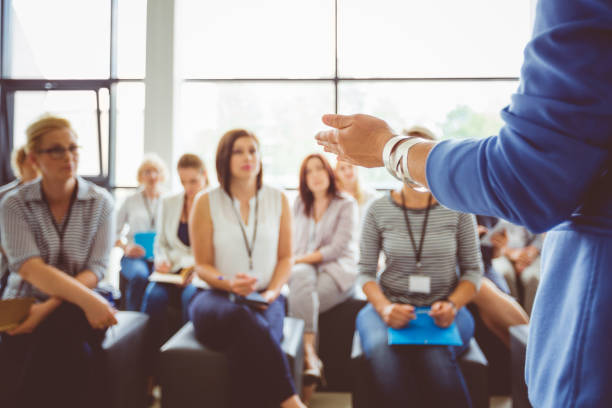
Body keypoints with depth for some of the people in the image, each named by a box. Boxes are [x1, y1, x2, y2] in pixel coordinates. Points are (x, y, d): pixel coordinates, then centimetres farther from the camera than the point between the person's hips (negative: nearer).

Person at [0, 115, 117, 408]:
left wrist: (50, 307, -22)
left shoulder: (101, 202, -2)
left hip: (77, 307, 0)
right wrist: (87, 299, -31)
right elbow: (29, 268, -17)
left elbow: (95, 269, -7)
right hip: (25, 303, 0)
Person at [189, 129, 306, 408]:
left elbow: (285, 257, 11)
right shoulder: (206, 203, 2)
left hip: (264, 300, 1)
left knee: (249, 340, -35)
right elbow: (202, 265, 3)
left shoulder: (278, 200, 8)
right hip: (217, 297, -1)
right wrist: (230, 284, -17)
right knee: (242, 319, -37)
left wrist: (272, 292, -8)